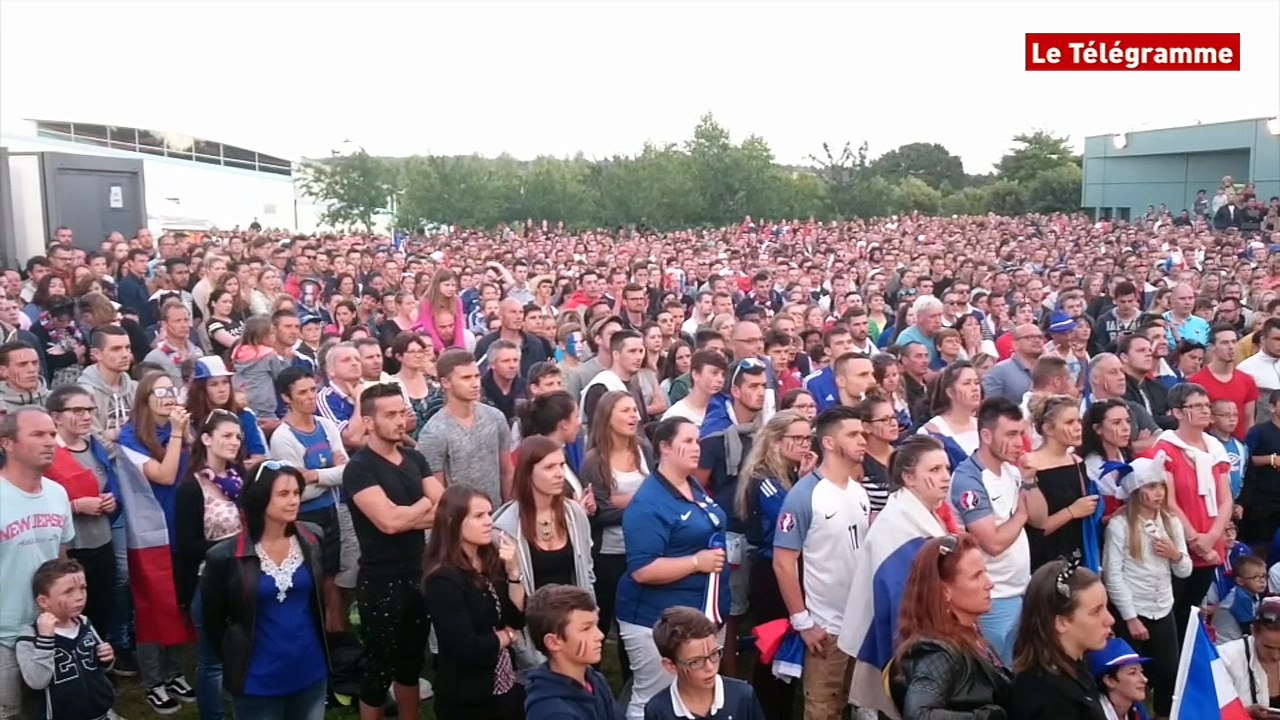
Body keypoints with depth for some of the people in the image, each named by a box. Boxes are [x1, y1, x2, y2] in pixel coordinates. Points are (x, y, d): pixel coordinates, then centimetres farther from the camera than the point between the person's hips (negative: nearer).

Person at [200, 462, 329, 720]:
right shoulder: (225, 556, -13)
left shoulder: (311, 541, -3)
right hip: (258, 680, -3)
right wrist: (237, 662, 4)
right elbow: (212, 620, -1)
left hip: (311, 672, 3)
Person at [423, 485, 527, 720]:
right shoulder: (443, 579, -20)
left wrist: (513, 570, -13)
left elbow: (518, 618, 0)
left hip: (508, 686, 6)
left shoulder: (491, 562, 0)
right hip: (468, 698, -6)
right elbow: (466, 649, -24)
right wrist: (507, 636, -7)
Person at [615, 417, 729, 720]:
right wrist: (696, 562, -22)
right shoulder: (648, 504, -20)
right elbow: (642, 570, -26)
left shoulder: (696, 487, 8)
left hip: (701, 615, 9)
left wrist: (719, 559, 10)